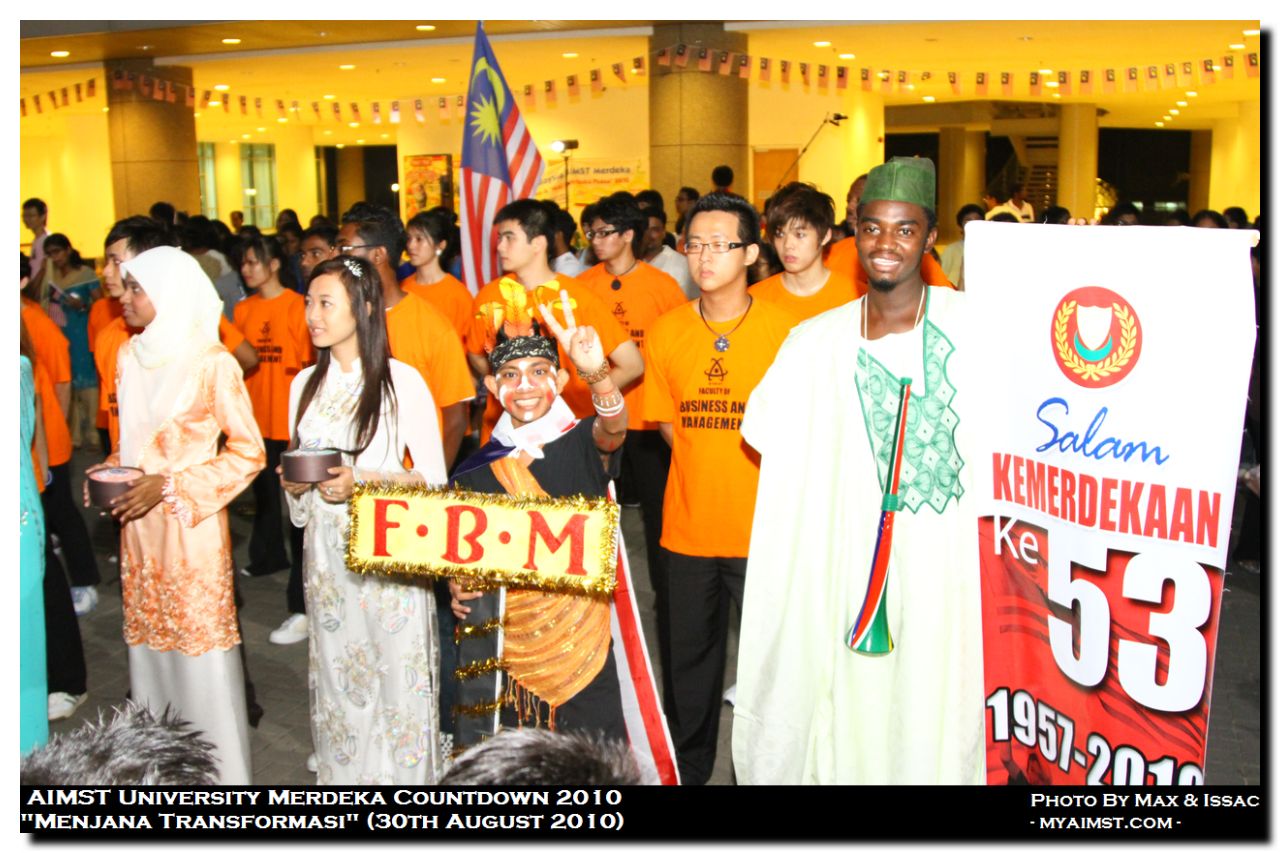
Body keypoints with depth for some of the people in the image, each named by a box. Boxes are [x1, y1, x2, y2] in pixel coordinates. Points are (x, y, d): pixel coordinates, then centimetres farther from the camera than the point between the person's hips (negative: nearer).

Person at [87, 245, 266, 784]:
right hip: (137, 523, 6)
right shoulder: (129, 355, 7)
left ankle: (217, 771, 16)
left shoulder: (211, 363, -13)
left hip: (192, 524, -6)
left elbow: (248, 453, -10)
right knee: (146, 638, 12)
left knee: (200, 645, 1)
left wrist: (169, 486, -16)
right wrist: (112, 469, 0)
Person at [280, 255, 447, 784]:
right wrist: (293, 484, -3)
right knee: (335, 671, 11)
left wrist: (363, 481, -19)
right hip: (325, 549, 5)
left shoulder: (402, 381, -8)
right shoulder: (306, 383, 10)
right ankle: (341, 773, 25)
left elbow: (432, 476, -7)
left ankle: (404, 774, 16)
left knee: (395, 674, -1)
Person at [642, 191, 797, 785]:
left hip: (763, 526, -2)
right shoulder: (666, 331, 2)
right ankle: (687, 767, 35)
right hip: (689, 522, 3)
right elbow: (666, 423, 10)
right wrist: (709, 464, -1)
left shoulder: (783, 329, -6)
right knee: (690, 651, 15)